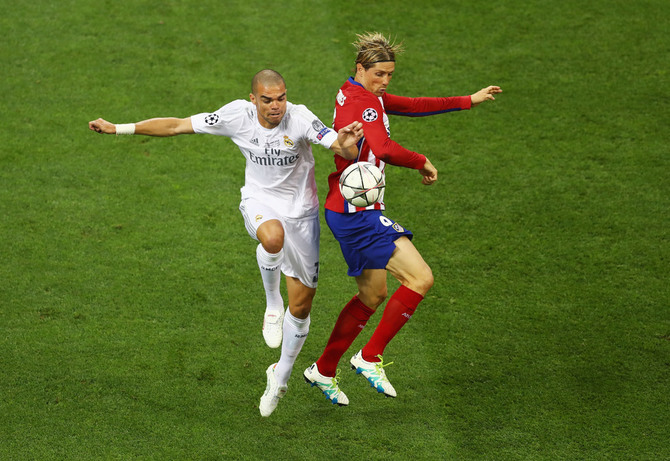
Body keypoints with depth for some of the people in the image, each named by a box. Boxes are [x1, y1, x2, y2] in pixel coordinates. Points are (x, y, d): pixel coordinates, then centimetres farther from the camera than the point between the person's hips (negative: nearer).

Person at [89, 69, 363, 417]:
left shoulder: (300, 119, -20)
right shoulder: (237, 115, -15)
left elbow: (347, 151, -28)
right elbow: (177, 126, -7)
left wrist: (346, 145, -54)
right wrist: (118, 129, -7)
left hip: (300, 212, 1)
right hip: (260, 201, 0)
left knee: (301, 306, 7)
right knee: (273, 237, -41)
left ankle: (280, 376, 33)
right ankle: (272, 304, -13)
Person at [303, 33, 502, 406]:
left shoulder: (360, 95, 14)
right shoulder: (363, 101, -18)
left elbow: (411, 106, 23)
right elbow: (384, 150, -32)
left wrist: (469, 101, 23)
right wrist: (422, 163, -14)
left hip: (350, 211, 11)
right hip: (358, 212, -11)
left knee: (374, 294, 20)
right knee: (420, 279, -11)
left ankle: (324, 371, 29)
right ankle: (370, 358, -3)